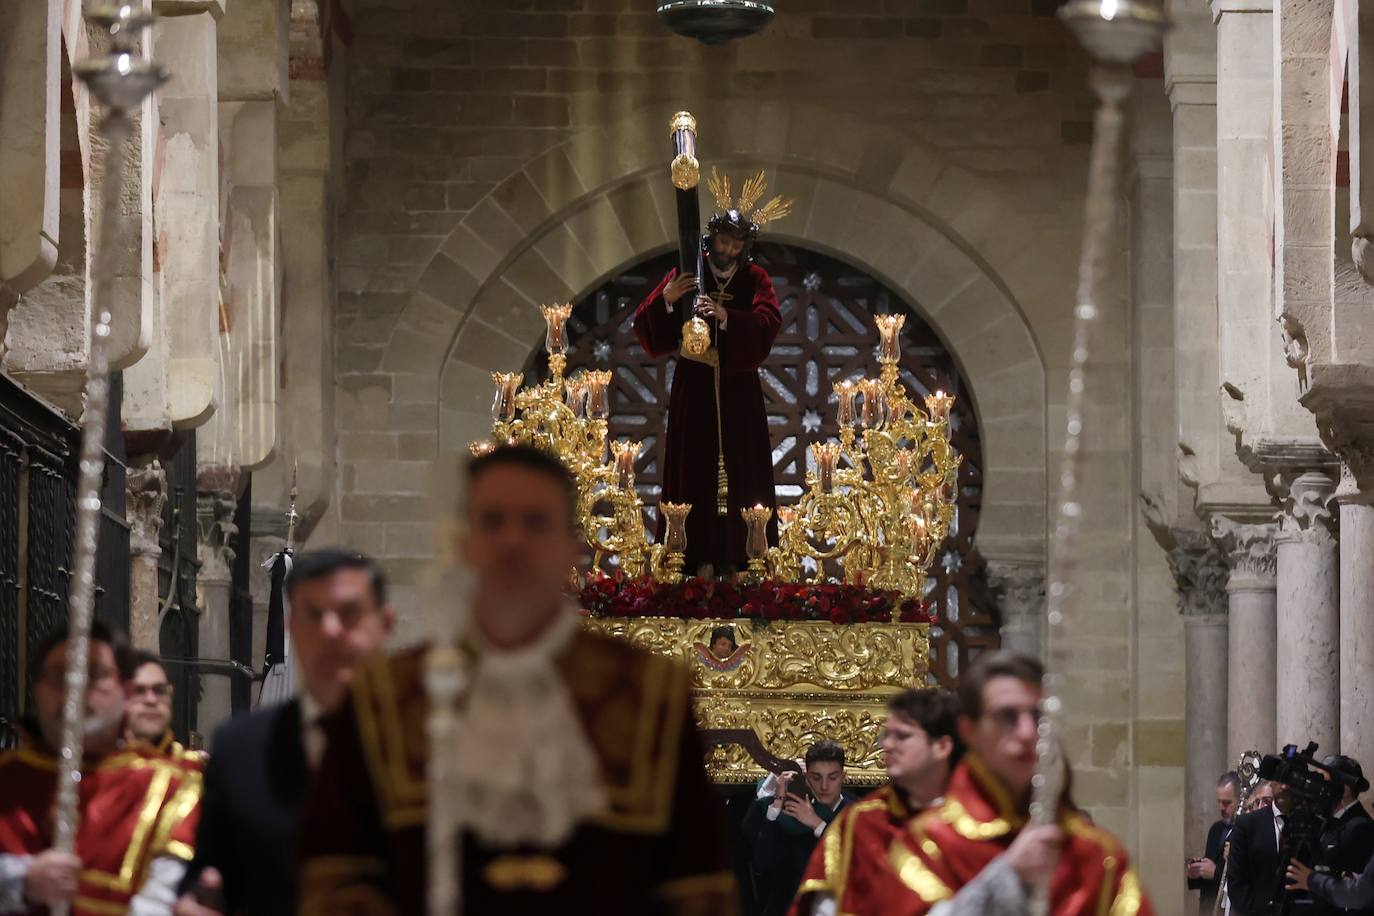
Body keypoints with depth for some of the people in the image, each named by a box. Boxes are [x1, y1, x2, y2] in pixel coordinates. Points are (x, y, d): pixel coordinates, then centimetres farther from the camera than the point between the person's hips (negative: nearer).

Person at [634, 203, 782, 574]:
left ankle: (740, 557, 2)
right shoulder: (687, 275, 2)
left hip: (739, 389, 1)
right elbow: (644, 324, -1)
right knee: (696, 469, -4)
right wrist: (666, 299, -21)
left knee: (741, 470, -1)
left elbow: (767, 323, -14)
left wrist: (726, 316, -30)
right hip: (693, 387, 0)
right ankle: (700, 556, -4)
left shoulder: (755, 279, 4)